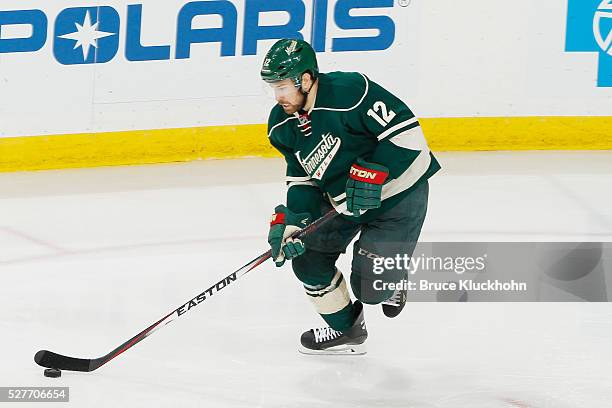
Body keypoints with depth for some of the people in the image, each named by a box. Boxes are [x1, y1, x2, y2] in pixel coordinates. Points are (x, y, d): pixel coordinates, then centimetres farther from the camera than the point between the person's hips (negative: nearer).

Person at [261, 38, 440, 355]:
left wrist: (372, 174, -30)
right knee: (306, 255, 1)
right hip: (342, 199, 8)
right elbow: (302, 178, 2)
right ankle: (346, 330, 22)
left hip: (397, 192, -8)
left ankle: (391, 281, 25)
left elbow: (405, 130, -28)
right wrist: (291, 219, -14)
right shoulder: (282, 124, -4)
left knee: (370, 287, -13)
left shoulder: (348, 91, -29)